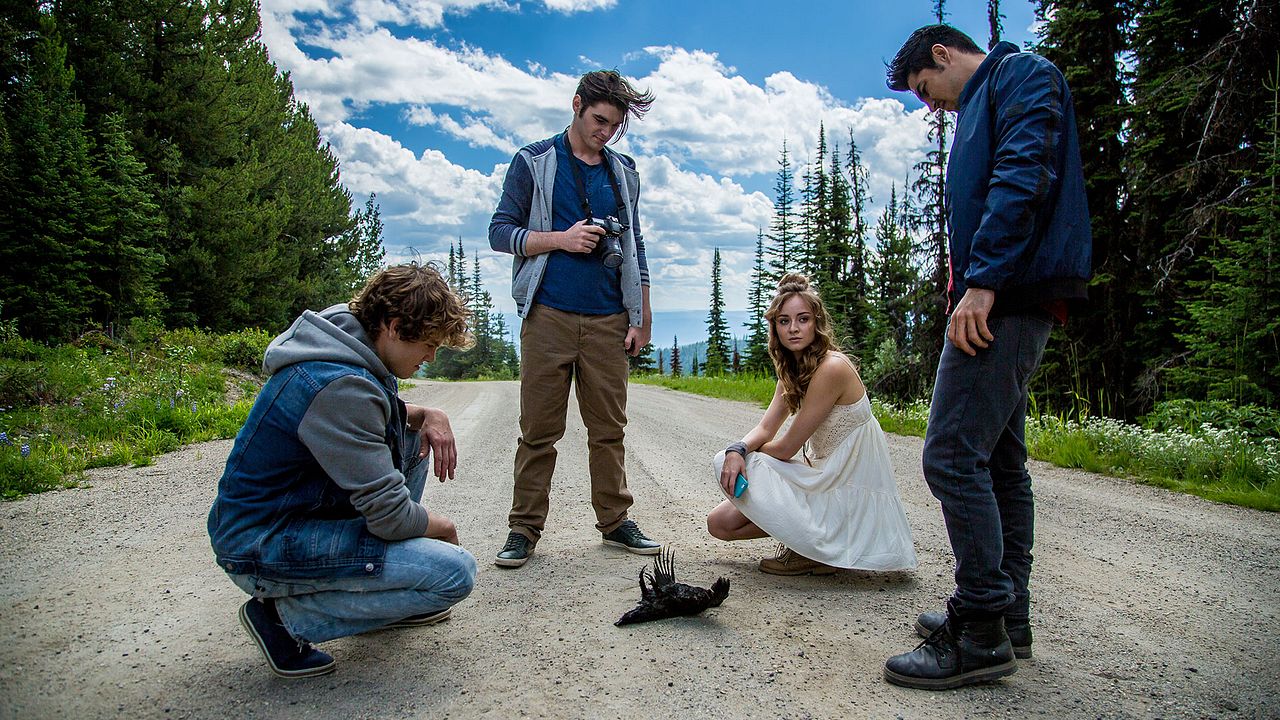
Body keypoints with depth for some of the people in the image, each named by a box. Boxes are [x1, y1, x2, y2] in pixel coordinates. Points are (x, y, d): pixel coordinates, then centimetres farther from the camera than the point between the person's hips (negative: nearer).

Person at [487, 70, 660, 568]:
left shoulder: (623, 172, 17)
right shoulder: (534, 162, 7)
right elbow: (500, 232, 3)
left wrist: (642, 316, 12)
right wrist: (561, 238, -12)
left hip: (608, 320, 3)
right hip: (548, 316, -3)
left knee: (609, 428, 6)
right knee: (539, 429, 0)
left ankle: (614, 520, 16)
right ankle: (524, 528, 9)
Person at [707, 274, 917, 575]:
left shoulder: (832, 367, -23)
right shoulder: (793, 369, 6)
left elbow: (785, 448, -20)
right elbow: (765, 428, 2)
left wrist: (752, 451, 1)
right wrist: (737, 450, -20)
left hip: (847, 491, -9)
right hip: (822, 477, 9)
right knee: (719, 522, 4)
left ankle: (818, 549, -6)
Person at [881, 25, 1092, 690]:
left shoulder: (1021, 73, -1)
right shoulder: (983, 104, 28)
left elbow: (1024, 175, -17)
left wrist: (981, 279, -23)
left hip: (1005, 296, -11)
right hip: (1005, 303, 11)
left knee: (953, 456, -14)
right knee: (998, 461, 11)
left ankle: (980, 633, -7)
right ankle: (1006, 617, 20)